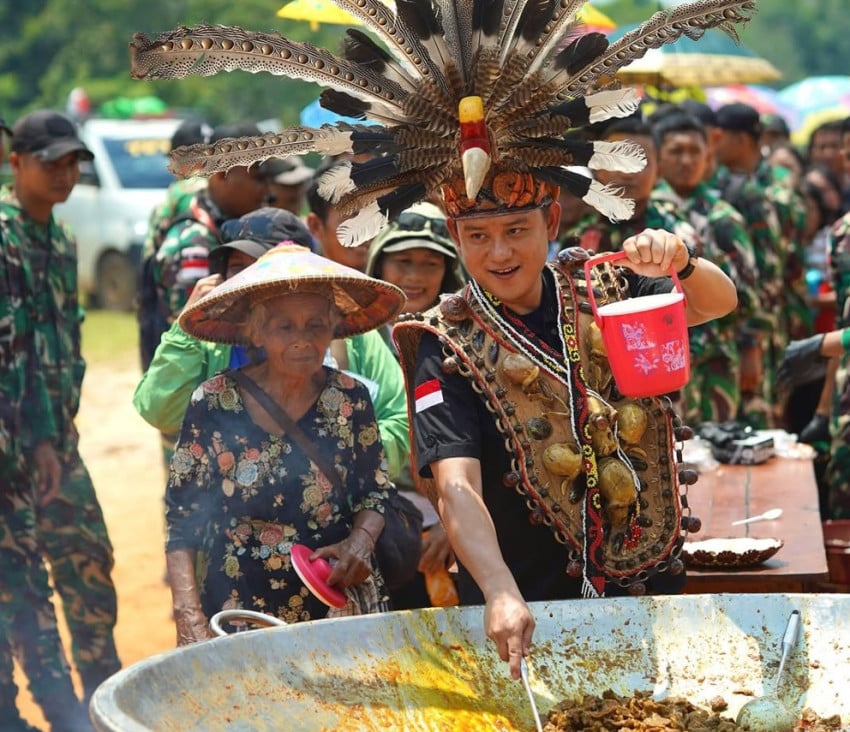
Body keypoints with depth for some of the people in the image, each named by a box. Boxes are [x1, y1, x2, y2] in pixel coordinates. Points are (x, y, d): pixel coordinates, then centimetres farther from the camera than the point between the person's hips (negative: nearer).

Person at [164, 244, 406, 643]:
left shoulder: (350, 399, -2)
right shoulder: (214, 404, -8)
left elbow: (374, 493, 9)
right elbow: (182, 521, -4)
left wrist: (361, 541, -12)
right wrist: (189, 615, -14)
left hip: (338, 610, 2)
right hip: (234, 617, -1)